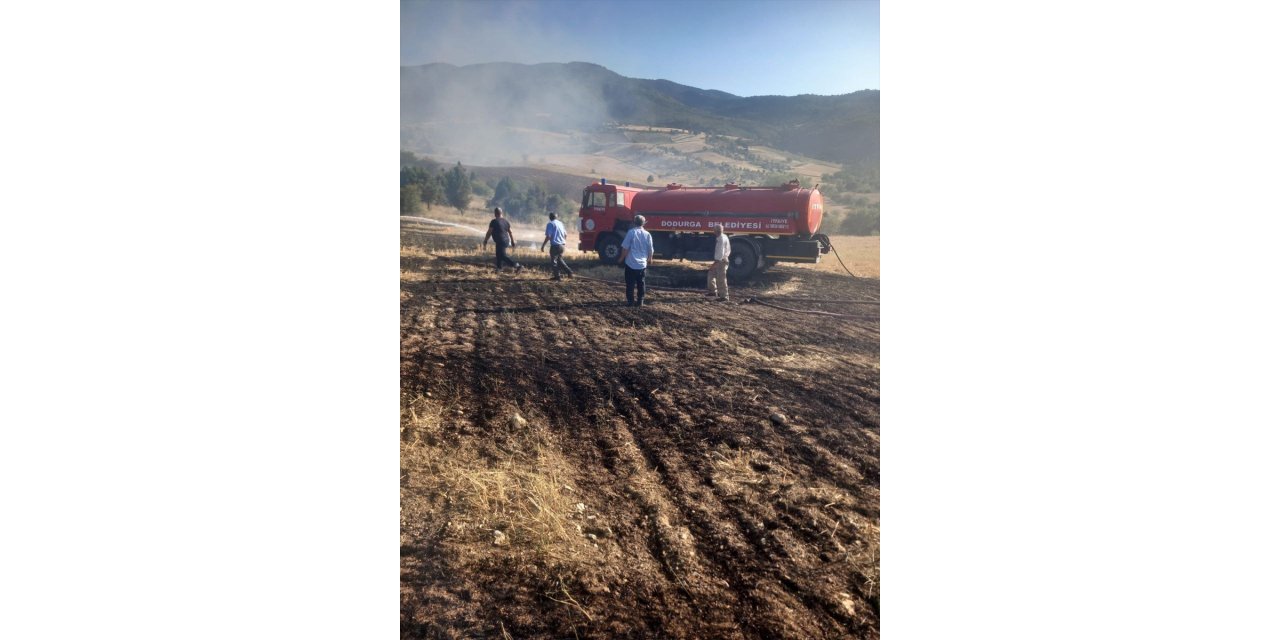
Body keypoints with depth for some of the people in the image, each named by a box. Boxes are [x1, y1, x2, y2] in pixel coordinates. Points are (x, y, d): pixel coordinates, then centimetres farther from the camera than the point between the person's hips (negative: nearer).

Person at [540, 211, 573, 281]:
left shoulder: (550, 224, -8)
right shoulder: (561, 223, 12)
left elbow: (548, 236, -15)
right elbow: (565, 235, 19)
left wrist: (543, 245, -9)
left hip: (555, 246, -6)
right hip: (562, 245, 7)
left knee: (554, 261, 5)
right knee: (560, 260, 20)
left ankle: (556, 276, 6)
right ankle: (569, 272, 10)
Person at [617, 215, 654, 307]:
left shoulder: (631, 232, -10)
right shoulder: (647, 234, 0)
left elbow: (625, 248, -11)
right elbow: (651, 251, 5)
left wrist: (622, 258, 3)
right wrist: (648, 260, 23)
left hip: (631, 263, -3)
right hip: (642, 264, 3)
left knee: (630, 284, 4)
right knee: (641, 283, 12)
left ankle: (630, 301, 4)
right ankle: (640, 301, 14)